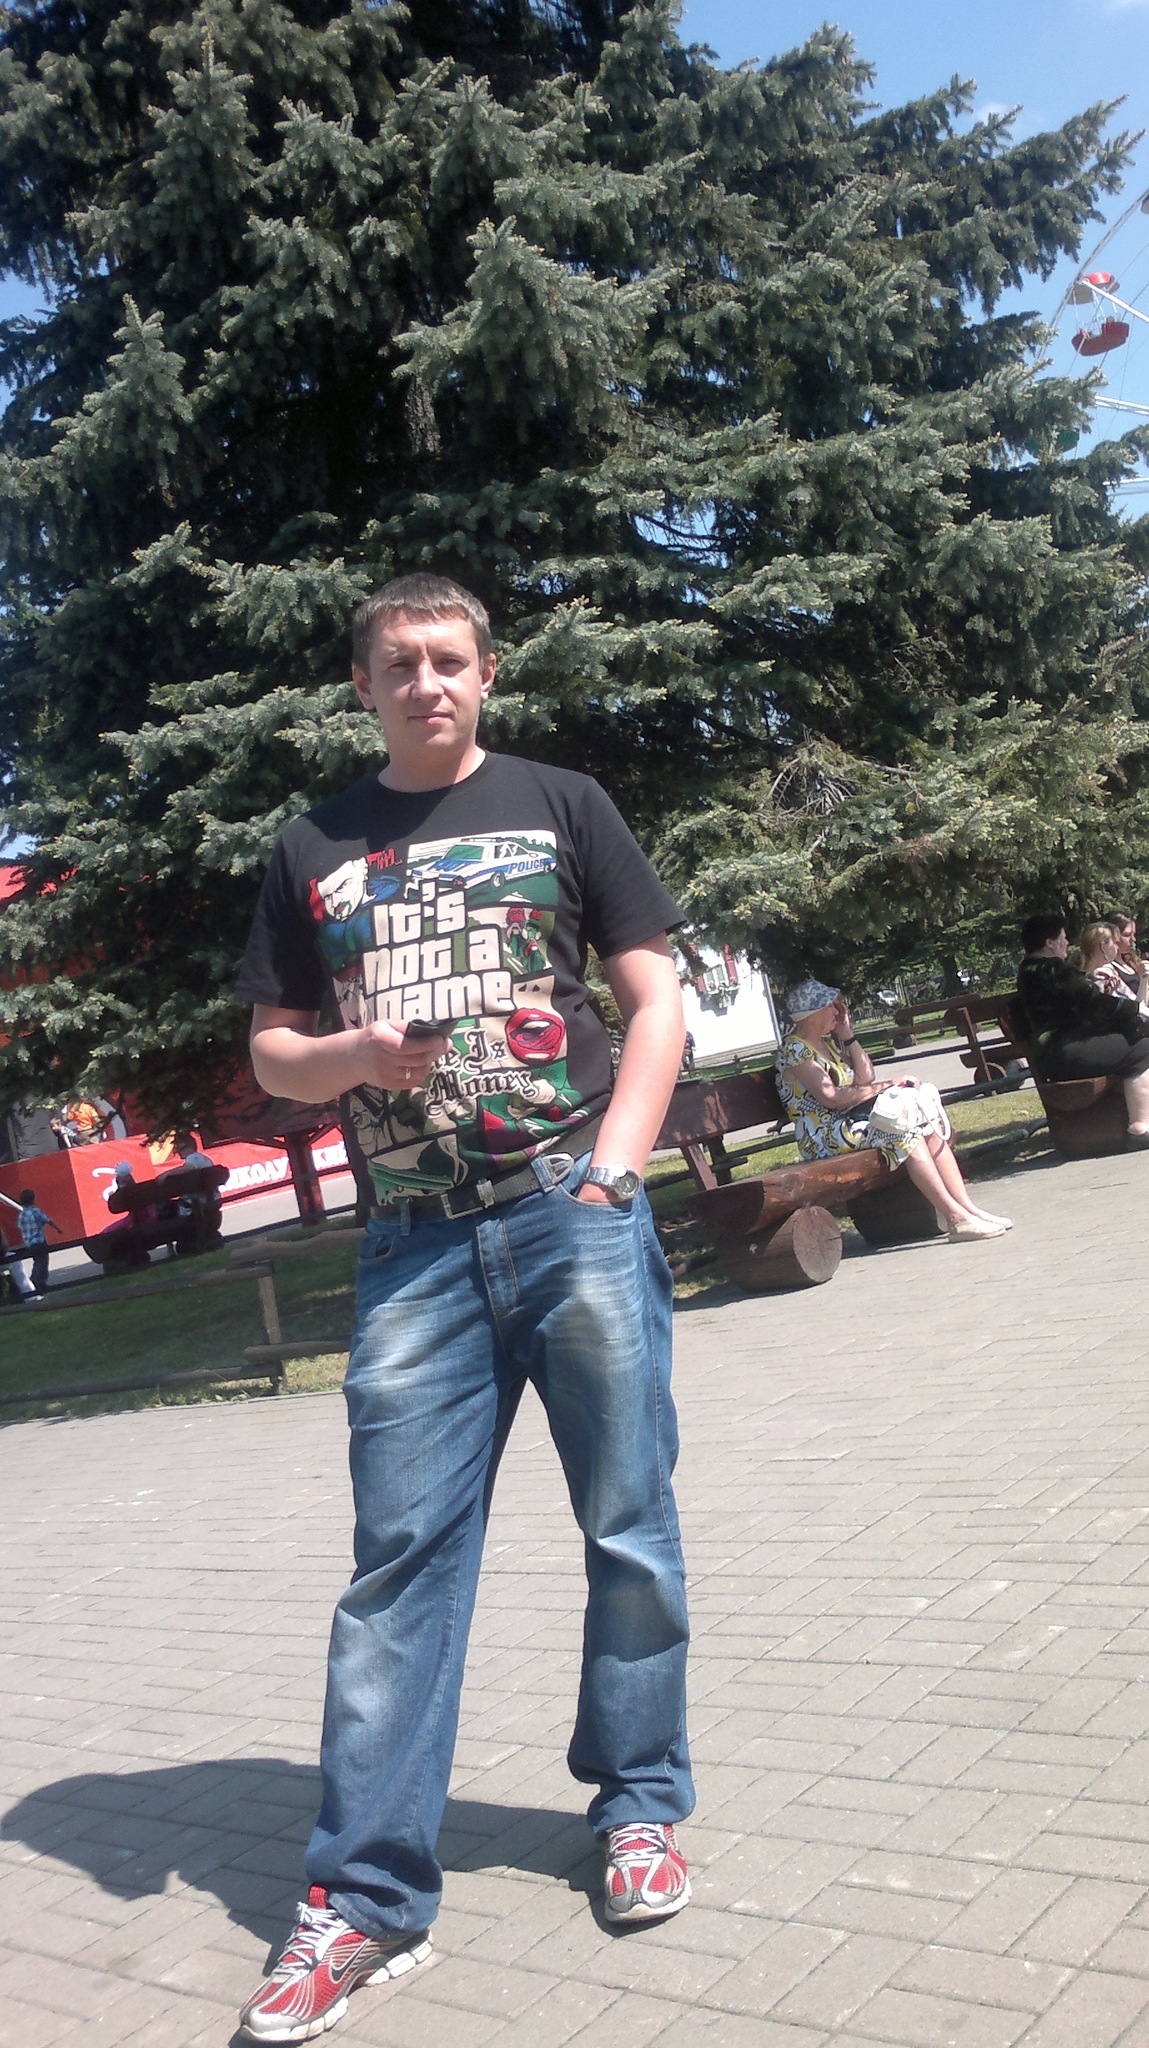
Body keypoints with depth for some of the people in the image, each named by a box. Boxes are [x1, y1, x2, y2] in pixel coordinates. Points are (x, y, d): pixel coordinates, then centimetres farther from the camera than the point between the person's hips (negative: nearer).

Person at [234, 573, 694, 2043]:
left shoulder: (558, 806, 9)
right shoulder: (317, 850, 13)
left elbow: (657, 998, 5)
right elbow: (273, 1050, 15)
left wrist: (611, 1165, -7)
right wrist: (360, 1055, -7)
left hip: (575, 1216, -1)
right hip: (416, 1245, 1)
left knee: (629, 1531, 7)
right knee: (399, 1556, 2)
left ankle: (639, 1809, 26)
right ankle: (366, 1896, 10)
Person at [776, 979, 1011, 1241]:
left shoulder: (827, 1040, 17)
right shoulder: (794, 1050, -10)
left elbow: (865, 1077, 10)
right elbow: (830, 1097, -19)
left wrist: (848, 1034, 4)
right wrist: (883, 1087, -13)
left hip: (852, 1120, 9)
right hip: (823, 1138, -9)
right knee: (905, 1132, -27)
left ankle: (967, 1208, -16)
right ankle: (955, 1218, -28)